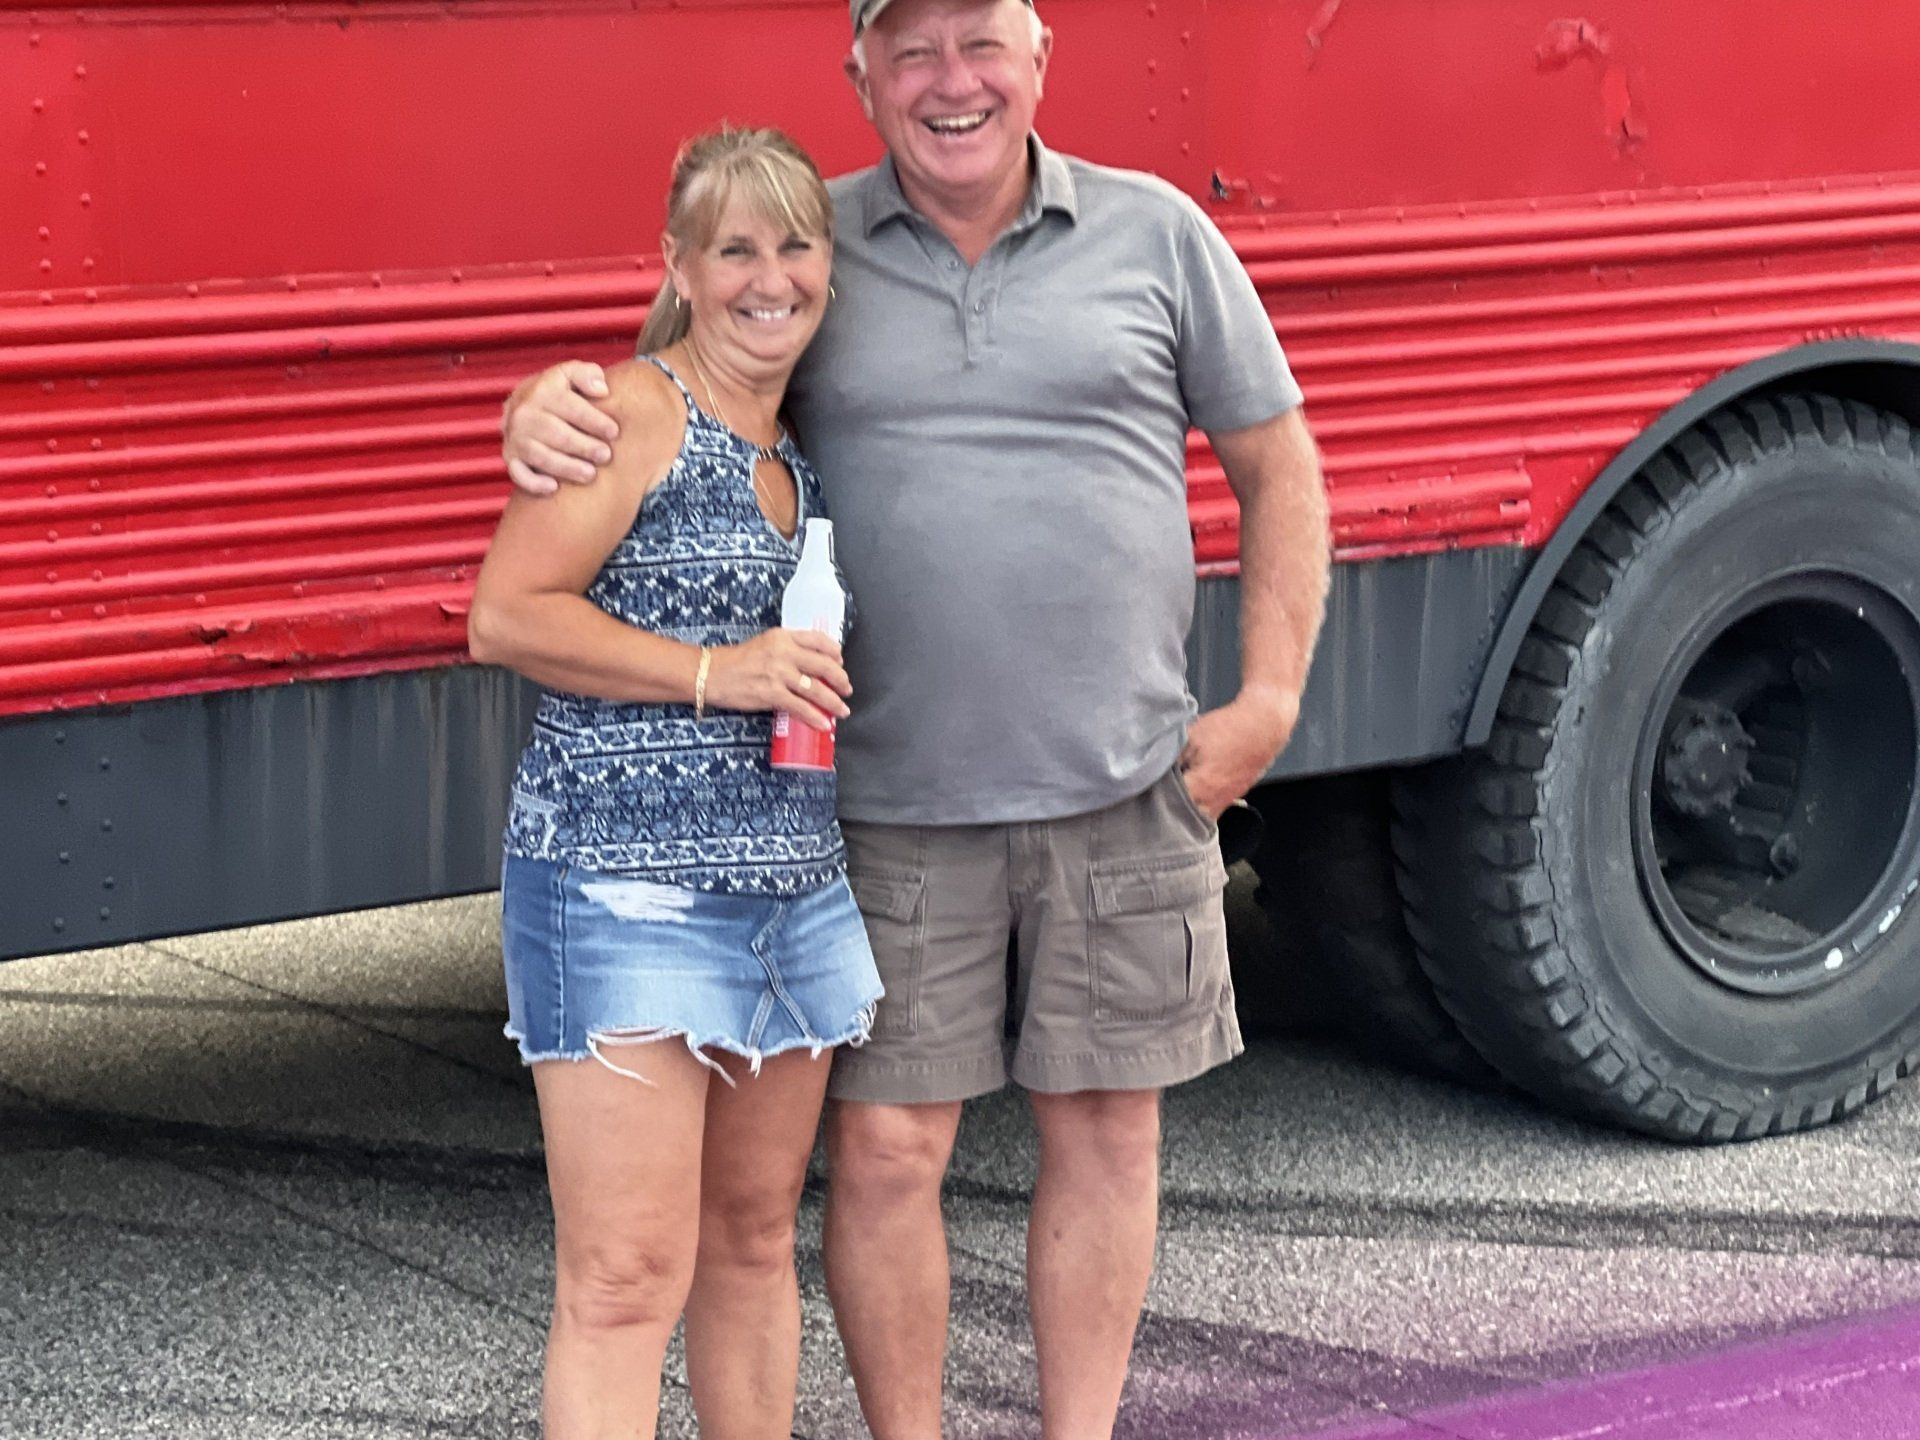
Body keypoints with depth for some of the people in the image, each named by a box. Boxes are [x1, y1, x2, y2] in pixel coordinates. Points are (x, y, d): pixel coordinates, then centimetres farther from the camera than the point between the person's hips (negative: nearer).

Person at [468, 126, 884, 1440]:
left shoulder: (803, 454, 15)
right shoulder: (633, 415, -8)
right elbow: (507, 614, -15)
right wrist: (713, 674, -18)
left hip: (796, 890, 8)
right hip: (625, 892, -8)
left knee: (756, 1240, 15)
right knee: (627, 1279, -10)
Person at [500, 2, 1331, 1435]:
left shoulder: (1155, 234, 3)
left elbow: (1280, 469, 8)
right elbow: (649, 396, 8)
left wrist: (1268, 702, 0)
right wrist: (546, 405, -17)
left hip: (1122, 791, 1)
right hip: (896, 812, -1)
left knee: (1106, 1127, 9)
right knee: (883, 1148, 1)